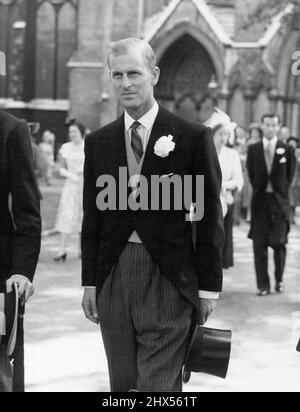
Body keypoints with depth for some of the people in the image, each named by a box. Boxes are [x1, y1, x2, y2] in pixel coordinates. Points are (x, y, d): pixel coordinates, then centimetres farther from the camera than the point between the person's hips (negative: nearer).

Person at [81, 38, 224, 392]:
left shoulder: (194, 138, -3)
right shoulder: (98, 143, 9)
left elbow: (210, 217, -1)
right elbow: (92, 217, 13)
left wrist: (208, 287, -2)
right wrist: (90, 282, 9)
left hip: (168, 282, -4)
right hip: (112, 280, 4)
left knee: (159, 387, -6)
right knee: (122, 385, 10)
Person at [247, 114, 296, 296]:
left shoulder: (287, 150, 1)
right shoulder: (254, 149, 5)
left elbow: (290, 175, 6)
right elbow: (252, 174, 10)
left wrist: (281, 191, 2)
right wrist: (261, 188, 4)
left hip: (279, 200, -1)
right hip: (260, 199, 1)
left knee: (279, 243, -2)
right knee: (259, 244, -2)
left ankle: (279, 280, 17)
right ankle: (263, 285, 4)